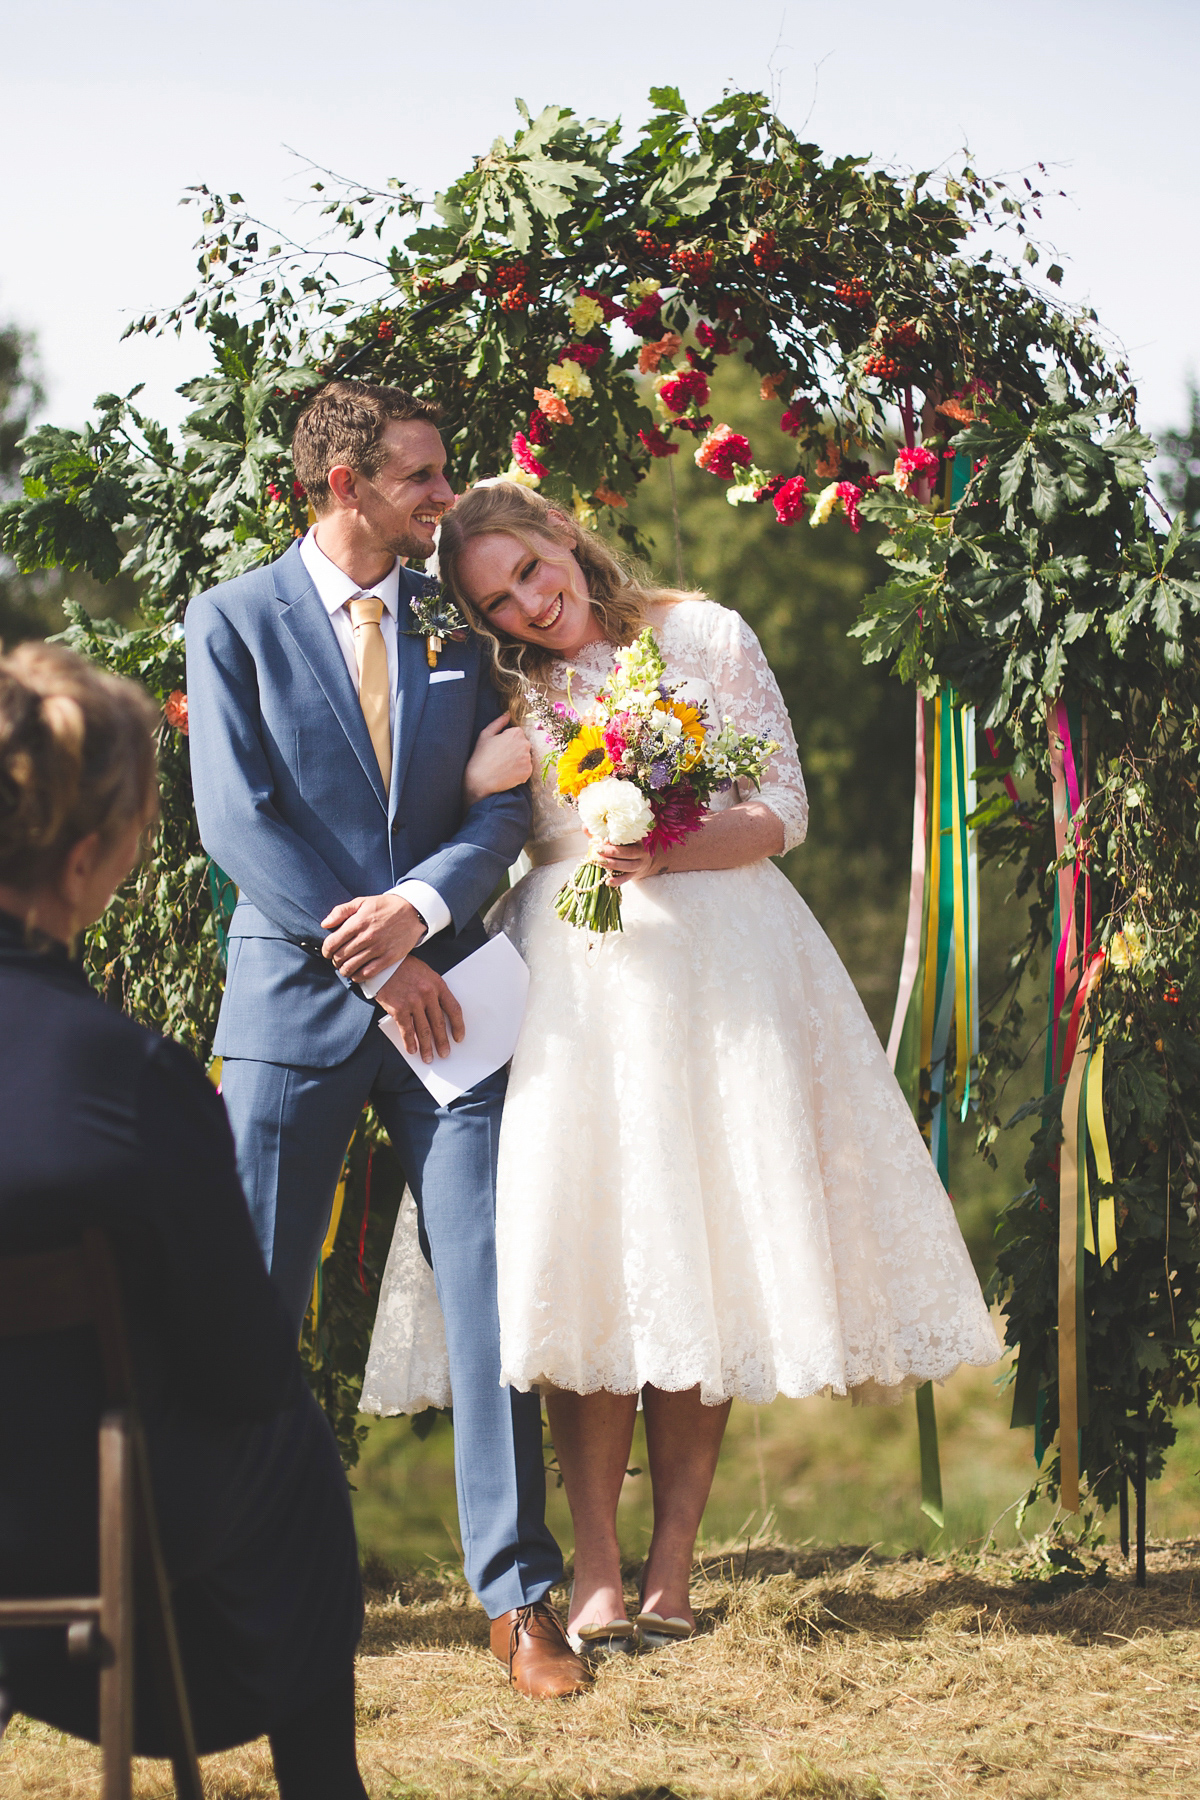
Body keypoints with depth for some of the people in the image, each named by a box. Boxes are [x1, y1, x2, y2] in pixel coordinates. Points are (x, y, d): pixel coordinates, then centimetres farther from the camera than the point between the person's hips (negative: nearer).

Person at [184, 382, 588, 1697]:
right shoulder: (234, 622, 1)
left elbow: (504, 801, 5)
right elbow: (238, 817, -7)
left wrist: (419, 907, -13)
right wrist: (371, 959, -11)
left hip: (440, 987, 2)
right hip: (294, 995, -2)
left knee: (491, 1291, -2)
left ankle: (517, 1591, 4)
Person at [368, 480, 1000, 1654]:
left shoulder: (702, 636, 4)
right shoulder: (505, 695, 12)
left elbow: (783, 810, 1)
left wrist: (669, 853, -15)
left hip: (715, 967, -1)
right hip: (571, 979, 1)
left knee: (703, 1259, -4)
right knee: (590, 1258, -8)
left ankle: (671, 1566, 1)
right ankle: (597, 1576, -8)